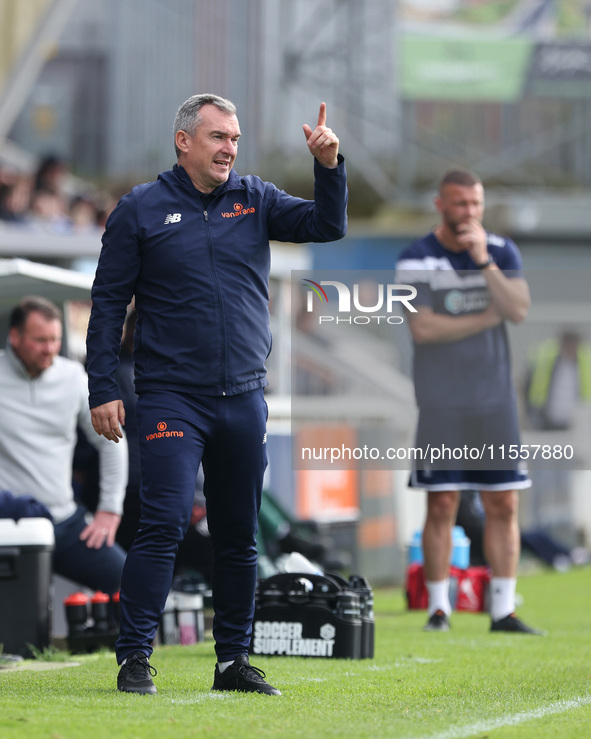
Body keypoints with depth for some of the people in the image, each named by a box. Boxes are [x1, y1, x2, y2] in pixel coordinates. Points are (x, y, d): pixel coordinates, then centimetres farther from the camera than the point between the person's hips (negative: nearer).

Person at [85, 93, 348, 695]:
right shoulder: (141, 210, 1)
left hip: (244, 398, 4)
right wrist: (103, 391, -5)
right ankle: (134, 657, -10)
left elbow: (327, 226, 2)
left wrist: (329, 167, -15)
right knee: (164, 523, -14)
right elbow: (108, 303, 1)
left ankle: (234, 661, 16)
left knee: (239, 537, 8)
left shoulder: (255, 200, 10)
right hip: (171, 397, -4)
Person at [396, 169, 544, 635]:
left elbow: (518, 310, -8)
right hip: (441, 402, -3)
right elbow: (422, 329, -13)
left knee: (503, 505, 1)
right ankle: (438, 608, 3)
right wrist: (485, 318, -7)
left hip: (495, 399, 3)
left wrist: (484, 262, -16)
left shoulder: (501, 252, 7)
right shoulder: (417, 260, -4)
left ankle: (503, 610, 5)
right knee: (441, 507, -4)